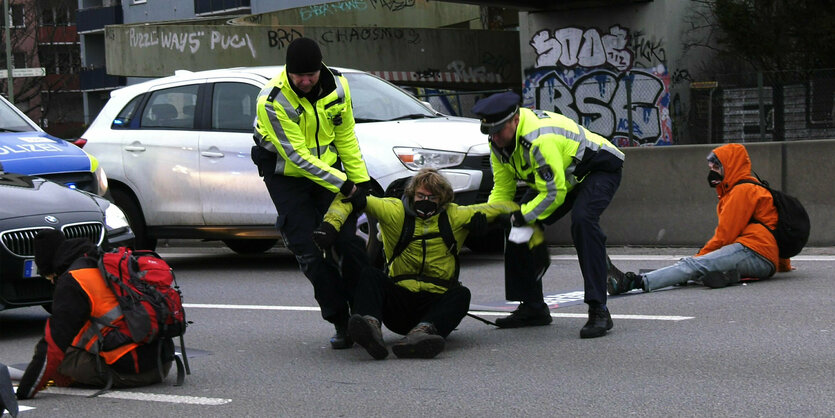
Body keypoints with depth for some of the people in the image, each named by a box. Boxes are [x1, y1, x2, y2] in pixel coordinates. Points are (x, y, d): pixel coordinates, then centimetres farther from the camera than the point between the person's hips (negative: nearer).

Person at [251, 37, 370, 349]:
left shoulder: (336, 86, -12)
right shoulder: (272, 100, -27)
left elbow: (345, 137, 1)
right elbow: (296, 155, -26)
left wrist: (360, 180, 0)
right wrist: (341, 183, -25)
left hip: (327, 167, 4)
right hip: (286, 175, -4)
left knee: (348, 240, -5)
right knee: (311, 251, -7)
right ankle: (341, 322, 1)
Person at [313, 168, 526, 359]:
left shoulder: (455, 217, 6)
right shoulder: (395, 211, 2)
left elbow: (504, 207, 9)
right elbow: (354, 200, -2)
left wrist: (482, 219, -12)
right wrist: (330, 224, -19)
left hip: (436, 302, 1)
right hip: (398, 302, 0)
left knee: (461, 294, -30)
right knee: (370, 275, -24)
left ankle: (420, 333, -57)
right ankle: (371, 323, -54)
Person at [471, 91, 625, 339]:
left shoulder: (540, 139, -37)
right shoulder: (499, 143, -9)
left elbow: (554, 193, -33)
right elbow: (502, 190, -1)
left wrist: (523, 216, -25)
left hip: (599, 168, -9)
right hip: (559, 175, 9)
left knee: (582, 221, -35)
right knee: (518, 225, 0)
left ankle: (598, 311, -34)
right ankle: (533, 308, 12)